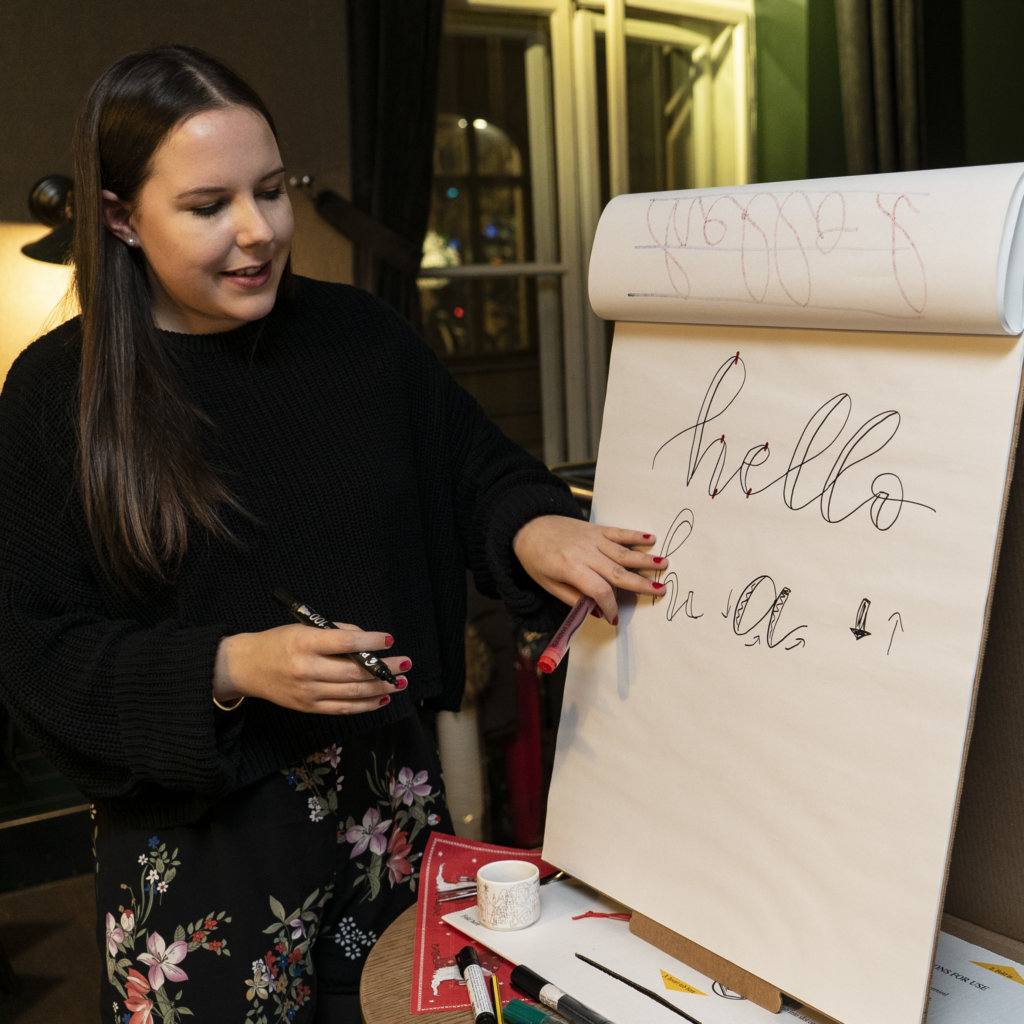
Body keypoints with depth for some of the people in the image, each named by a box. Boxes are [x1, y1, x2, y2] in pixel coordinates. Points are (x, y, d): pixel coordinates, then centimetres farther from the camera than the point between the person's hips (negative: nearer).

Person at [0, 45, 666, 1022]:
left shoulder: (356, 335, 1)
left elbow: (477, 473, 7)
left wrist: (531, 528, -16)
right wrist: (232, 667, -23)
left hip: (386, 794, 3)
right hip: (193, 838, -2)